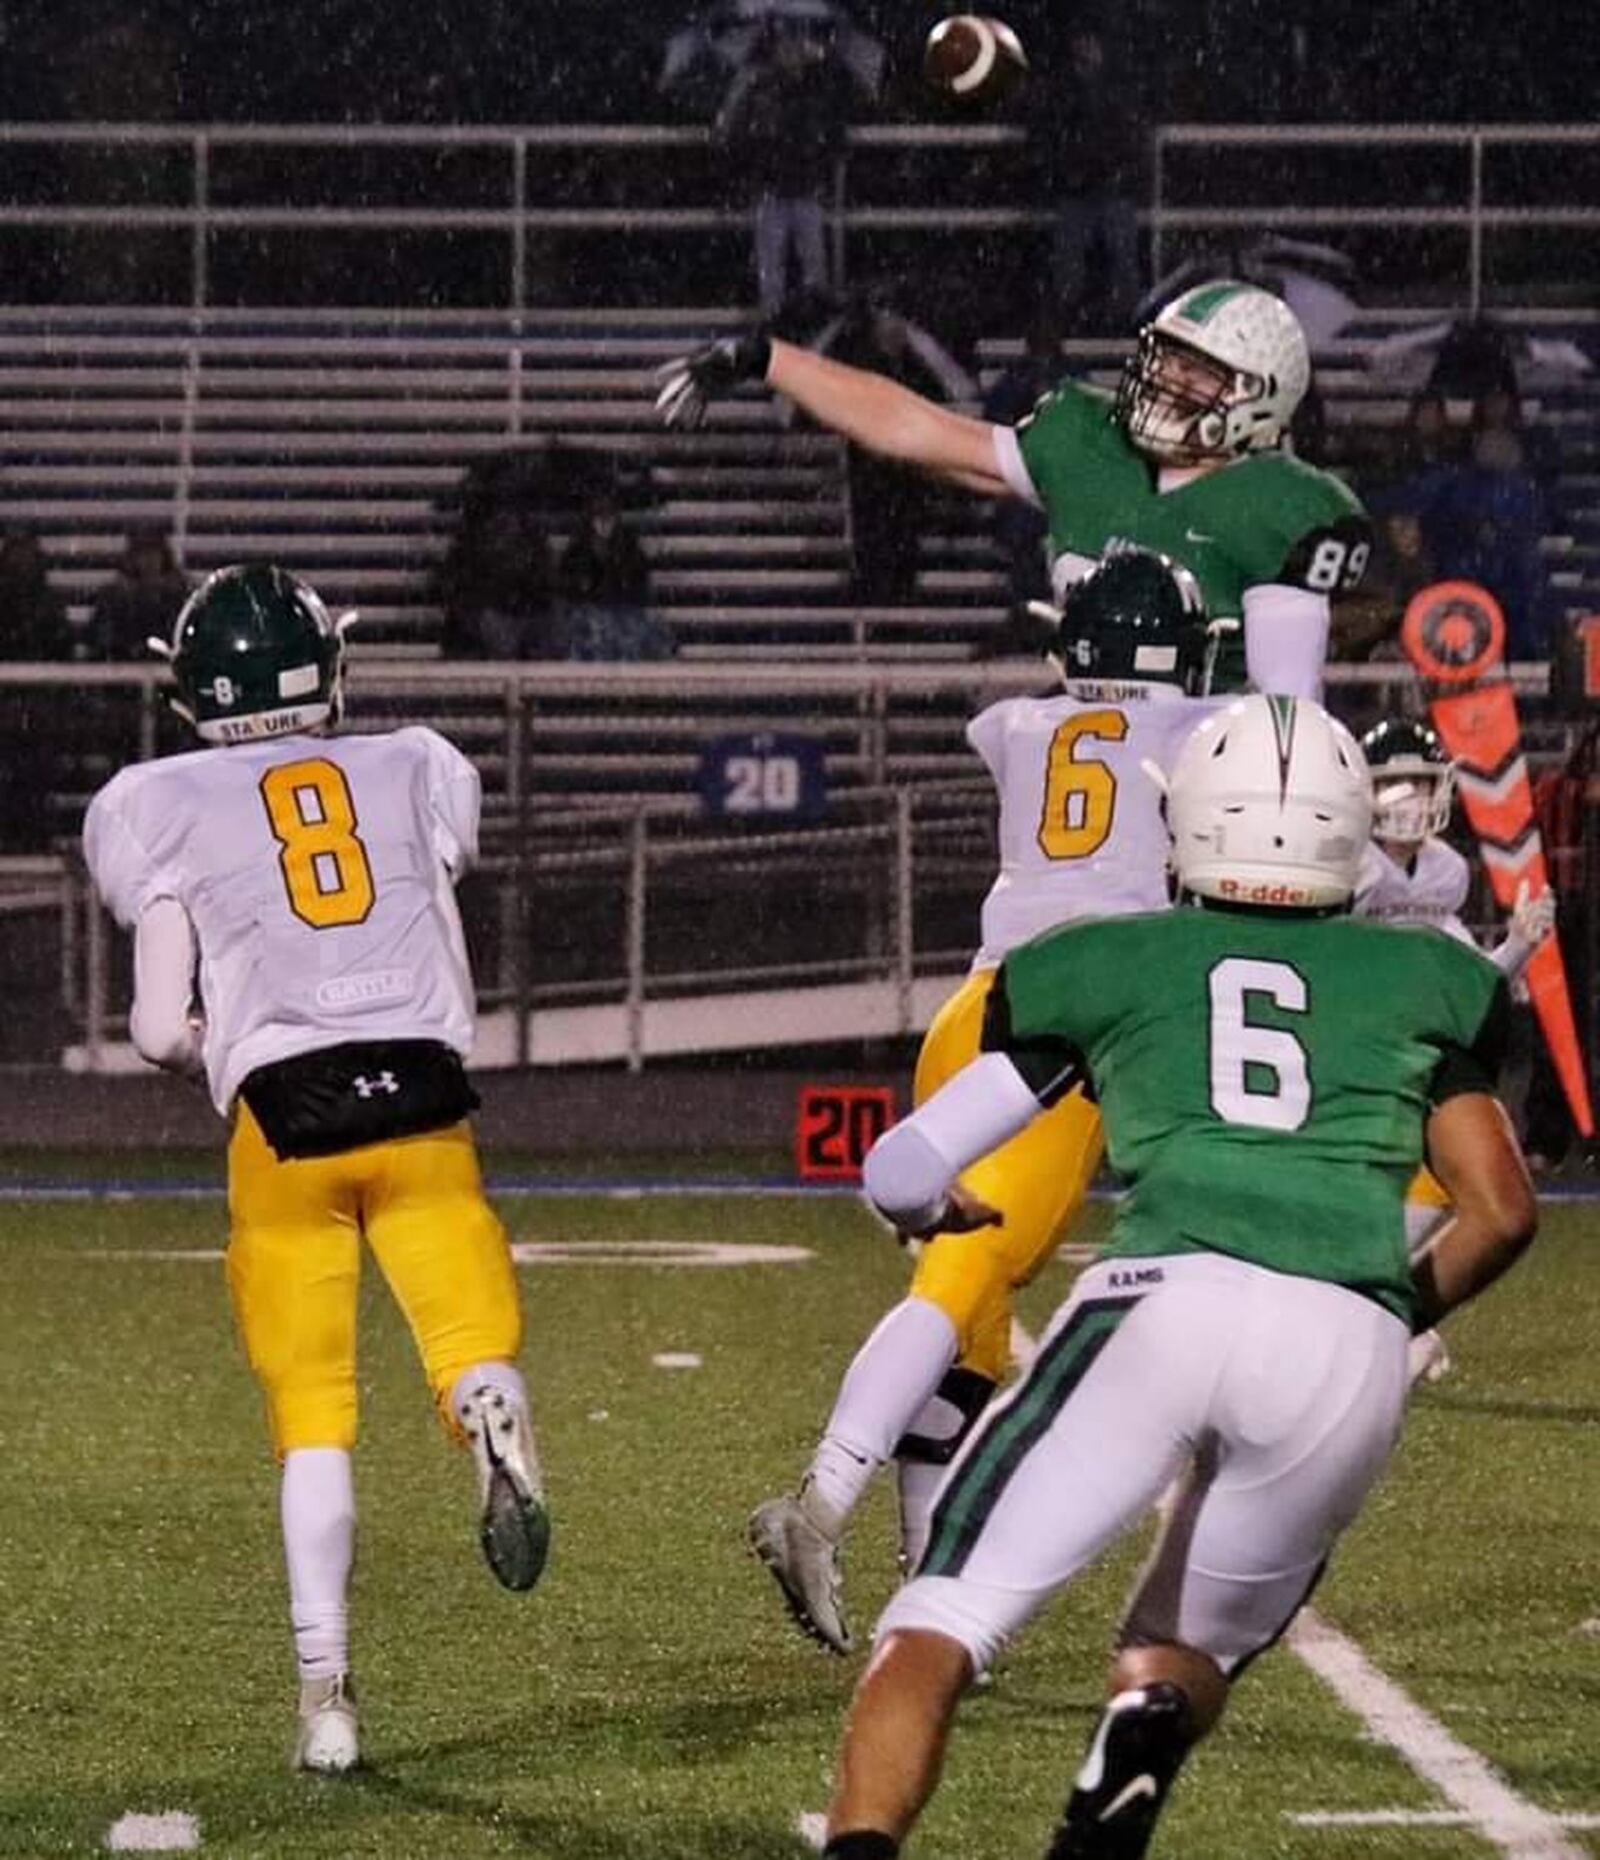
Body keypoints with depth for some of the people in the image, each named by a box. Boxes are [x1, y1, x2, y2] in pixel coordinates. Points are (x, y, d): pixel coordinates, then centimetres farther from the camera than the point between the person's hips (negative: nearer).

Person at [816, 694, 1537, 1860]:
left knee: (940, 1631, 1)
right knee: (1185, 1655, 21)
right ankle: (1145, 1733, -15)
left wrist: (934, 1214, 46)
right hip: (1350, 1350, 2)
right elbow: (1503, 1213, 19)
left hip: (1165, 1306, -2)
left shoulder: (1108, 967, 21)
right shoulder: (1424, 981, 24)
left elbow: (906, 1170, 22)